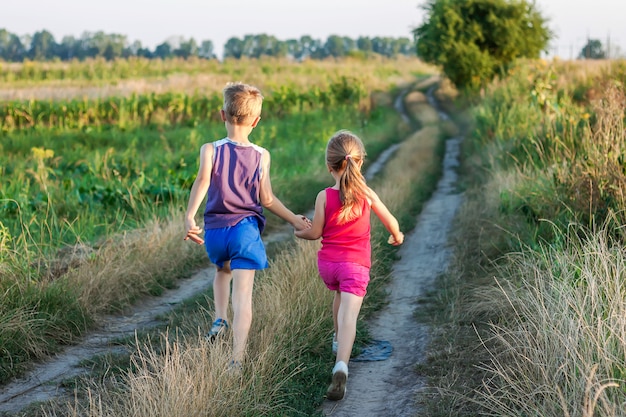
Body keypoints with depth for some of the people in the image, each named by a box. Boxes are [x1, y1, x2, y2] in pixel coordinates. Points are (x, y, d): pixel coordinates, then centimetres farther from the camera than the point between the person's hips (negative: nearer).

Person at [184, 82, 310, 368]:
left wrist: (190, 217, -28)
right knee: (243, 296, -6)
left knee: (223, 271, 34)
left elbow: (203, 180, -20)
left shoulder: (211, 149, -2)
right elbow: (267, 200, 1)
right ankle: (237, 359, -14)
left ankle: (220, 319, 23)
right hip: (246, 230, -2)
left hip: (214, 230, 2)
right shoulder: (262, 156, 1)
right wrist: (294, 220, 14)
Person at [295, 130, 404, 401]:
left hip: (327, 262, 2)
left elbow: (315, 233, -1)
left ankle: (338, 340, 52)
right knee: (348, 315, -13)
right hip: (356, 264, -2)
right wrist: (397, 236, 29)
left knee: (340, 295, 33)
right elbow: (390, 221, 7)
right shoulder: (366, 194, -4)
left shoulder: (324, 197, -6)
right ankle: (341, 366, -33)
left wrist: (299, 231, 21)